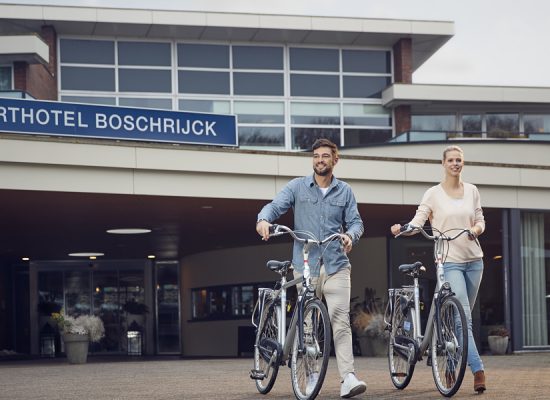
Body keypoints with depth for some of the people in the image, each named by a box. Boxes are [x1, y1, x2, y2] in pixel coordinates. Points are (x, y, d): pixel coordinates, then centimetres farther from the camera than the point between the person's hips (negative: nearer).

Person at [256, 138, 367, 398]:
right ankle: (311, 375, 17)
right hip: (305, 265, 0)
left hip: (336, 265, 0)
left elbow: (355, 221, 8)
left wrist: (350, 235, -15)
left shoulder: (344, 191, 11)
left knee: (340, 319, -13)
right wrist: (264, 219, -26)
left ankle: (348, 378, -20)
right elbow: (275, 205, -3)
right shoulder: (297, 187, 7)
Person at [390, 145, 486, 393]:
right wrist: (401, 229, -30)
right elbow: (418, 221, -10)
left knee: (462, 317, 10)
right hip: (449, 261, -5)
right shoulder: (434, 194, -2)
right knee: (463, 317, -16)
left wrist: (476, 229, -10)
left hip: (473, 259, 5)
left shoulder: (472, 191, 10)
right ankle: (478, 370, -22)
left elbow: (480, 220, 13)